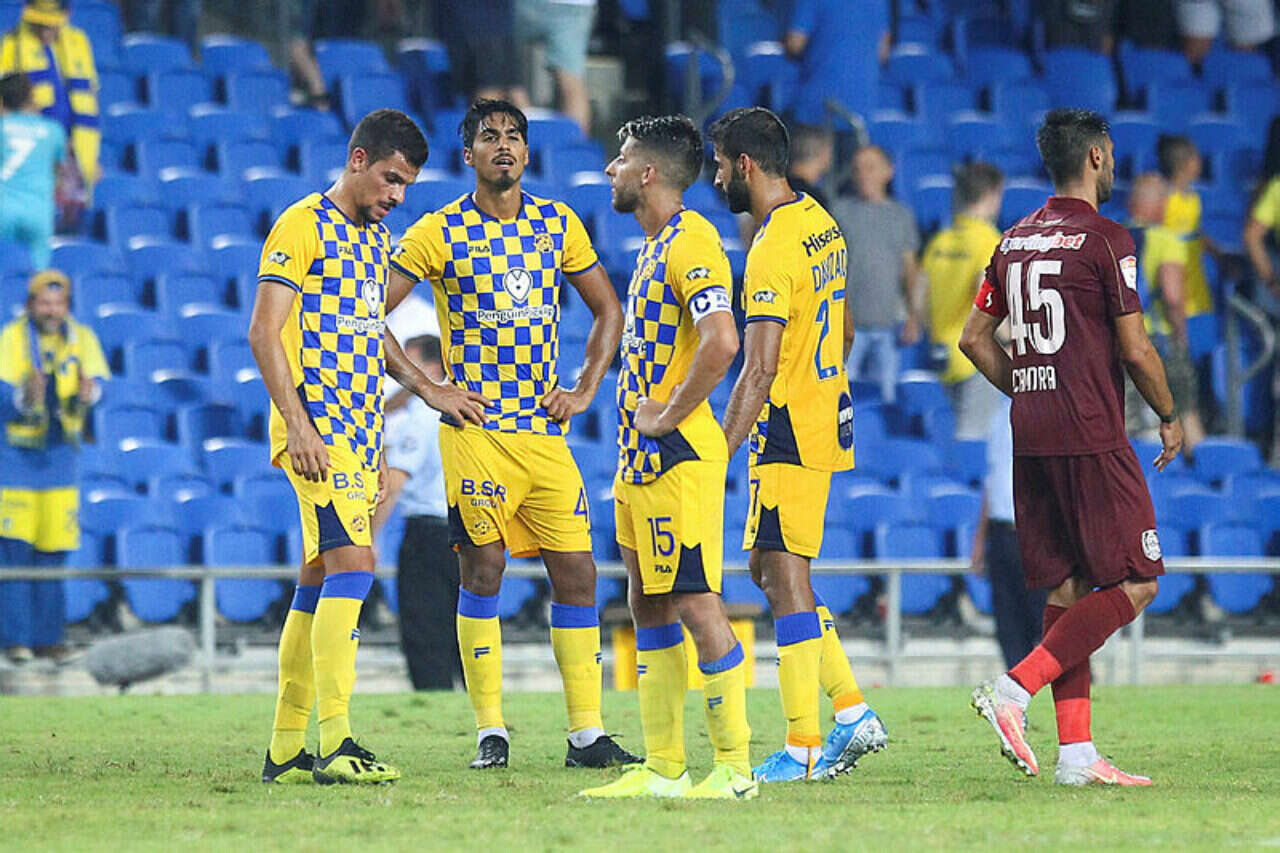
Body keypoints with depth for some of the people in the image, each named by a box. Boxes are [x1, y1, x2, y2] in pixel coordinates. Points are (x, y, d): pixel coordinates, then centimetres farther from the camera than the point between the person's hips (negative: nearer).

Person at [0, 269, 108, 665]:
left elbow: (98, 383, -8)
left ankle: (47, 636, 9)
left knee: (53, 550, 4)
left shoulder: (82, 339, 4)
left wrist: (87, 393, -32)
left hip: (61, 452, 3)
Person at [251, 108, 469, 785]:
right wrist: (299, 423, -20)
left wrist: (425, 388, 26)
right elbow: (263, 331, -12)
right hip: (316, 428, -9)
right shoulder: (302, 226, -8)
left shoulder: (376, 236, 19)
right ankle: (336, 745, -22)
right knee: (352, 563, -18)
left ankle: (286, 749, 12)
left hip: (359, 430, 9)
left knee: (320, 580, 9)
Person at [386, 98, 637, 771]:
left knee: (576, 572, 0)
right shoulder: (439, 232, -3)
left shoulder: (558, 224, 9)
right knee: (482, 570, -4)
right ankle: (490, 730, 3)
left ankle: (587, 734, 4)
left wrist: (586, 389, 8)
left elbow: (607, 309, 19)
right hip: (474, 430, -4)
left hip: (546, 427, 4)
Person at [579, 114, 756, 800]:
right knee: (650, 607, 11)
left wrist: (669, 415, -19)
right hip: (641, 458, 11)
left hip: (678, 457, -11)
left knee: (695, 602, -9)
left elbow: (721, 340, -28)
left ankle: (735, 766, -7)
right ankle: (663, 766, 15)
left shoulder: (691, 243, -15)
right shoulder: (655, 246, 18)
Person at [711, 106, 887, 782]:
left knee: (785, 576, -6)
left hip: (789, 434, -10)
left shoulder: (773, 250, -19)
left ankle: (804, 747, -5)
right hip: (826, 419, 10)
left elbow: (759, 371, -23)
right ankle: (853, 713, 14)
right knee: (770, 569, 16)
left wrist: (720, 456, -22)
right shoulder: (821, 223, 10)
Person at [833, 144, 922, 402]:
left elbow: (909, 269, 14)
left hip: (888, 322, 3)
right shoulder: (841, 211, 2)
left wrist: (913, 315, 6)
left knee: (885, 396, 2)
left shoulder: (902, 215, 11)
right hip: (849, 322, -3)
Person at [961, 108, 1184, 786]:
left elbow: (974, 338, 15)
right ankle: (1013, 690, -15)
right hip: (1093, 438, -8)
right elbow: (1135, 350, -11)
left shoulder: (1014, 241, 13)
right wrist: (1170, 417, 4)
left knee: (1065, 590, 9)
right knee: (1134, 584, -2)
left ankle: (1076, 754, 5)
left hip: (1032, 442, 8)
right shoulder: (1105, 240, -9)